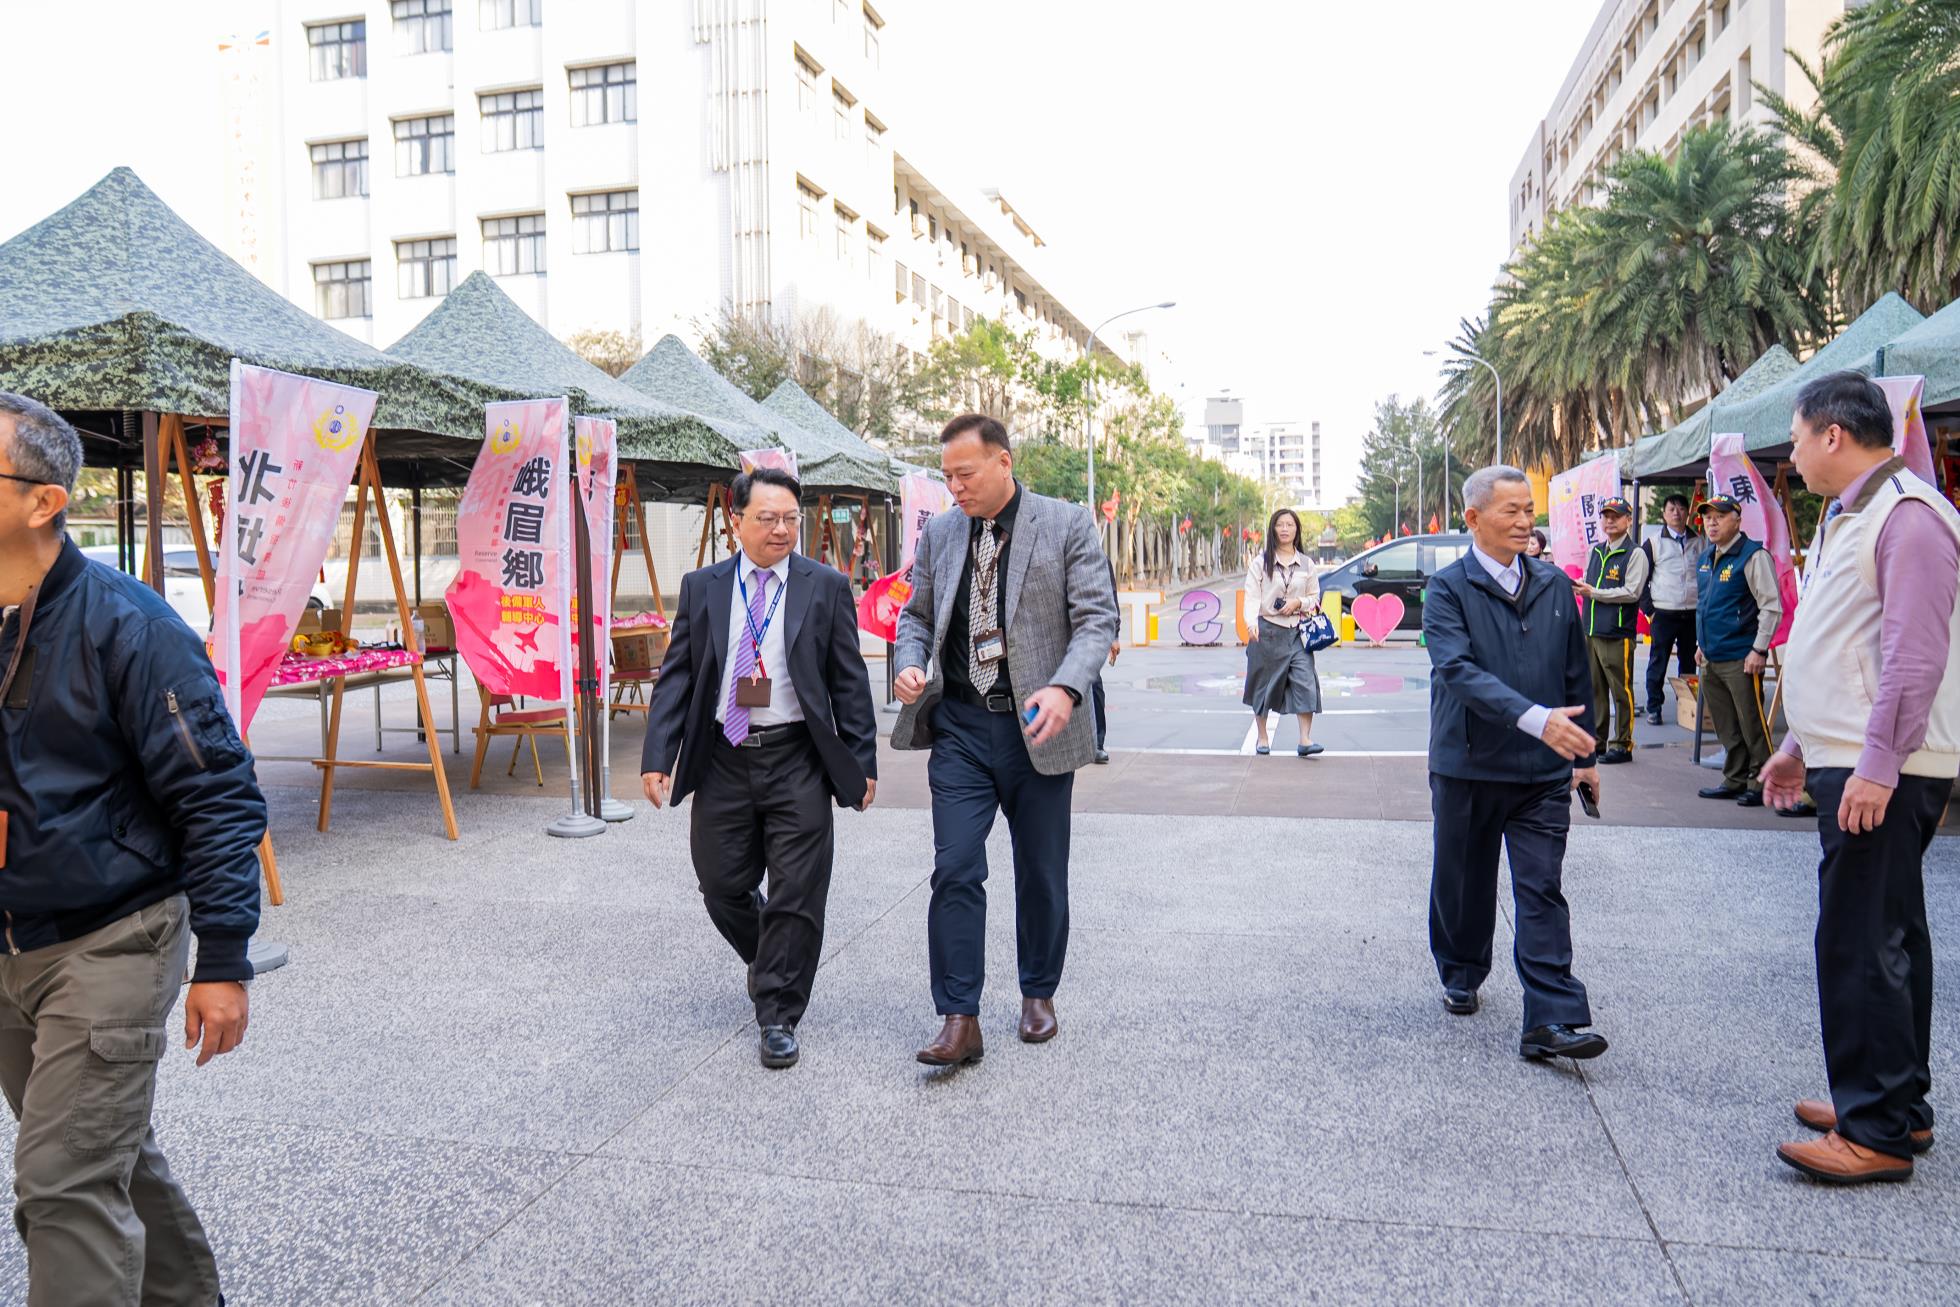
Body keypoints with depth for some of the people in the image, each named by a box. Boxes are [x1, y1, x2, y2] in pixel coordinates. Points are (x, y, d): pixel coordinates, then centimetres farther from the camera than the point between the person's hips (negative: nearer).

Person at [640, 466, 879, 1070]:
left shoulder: (826, 587, 2)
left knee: (796, 895, 0)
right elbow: (675, 677, 5)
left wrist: (862, 762, 0)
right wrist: (657, 757, -3)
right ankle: (776, 971, 38)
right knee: (723, 889, 10)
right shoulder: (701, 588, 7)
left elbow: (849, 681, 3)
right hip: (722, 760, 2)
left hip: (797, 761, -2)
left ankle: (778, 1016, 14)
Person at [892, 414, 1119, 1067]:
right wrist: (910, 665, -5)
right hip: (959, 726, 2)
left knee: (1042, 873, 11)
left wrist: (1065, 688, -24)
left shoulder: (1068, 525, -4)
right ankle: (959, 1020, 1)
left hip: (1036, 726, -2)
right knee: (955, 869, -6)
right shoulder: (938, 534, 7)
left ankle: (1038, 994, 31)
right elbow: (918, 614, 16)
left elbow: (1097, 617, -8)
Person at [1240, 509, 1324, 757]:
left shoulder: (1306, 564, 9)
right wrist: (1252, 621, -23)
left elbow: (1314, 598, 15)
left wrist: (1298, 603, -7)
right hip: (1267, 630, -2)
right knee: (1263, 683, 7)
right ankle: (1262, 739, 21)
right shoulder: (1261, 561, 1)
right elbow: (1251, 595, -6)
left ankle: (1305, 740, -10)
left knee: (1305, 681, -11)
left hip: (1297, 631, 2)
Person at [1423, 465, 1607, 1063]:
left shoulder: (1555, 586, 7)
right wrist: (1536, 718, -33)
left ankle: (1552, 1021, -3)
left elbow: (1577, 676, 14)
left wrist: (1584, 755, 15)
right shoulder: (1448, 589, -7)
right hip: (1467, 767, -2)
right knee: (1463, 884, 14)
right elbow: (1460, 671, -22)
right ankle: (1461, 977, 37)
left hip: (1544, 771, 2)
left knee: (1542, 891, -2)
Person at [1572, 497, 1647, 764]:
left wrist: (1594, 593, -13)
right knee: (1595, 689, 12)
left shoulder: (1634, 554, -6)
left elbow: (1632, 592, -14)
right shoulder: (1595, 551, 17)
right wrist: (1579, 586, 2)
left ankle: (1621, 745, 5)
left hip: (1618, 634, -7)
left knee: (1621, 691, -1)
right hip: (1591, 631, 7)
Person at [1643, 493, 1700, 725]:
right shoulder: (1654, 544, 2)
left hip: (1693, 613, 3)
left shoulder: (1699, 543, 10)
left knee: (1689, 662, 9)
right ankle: (1654, 708, 7)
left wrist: (1704, 606, 8)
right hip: (1663, 614, -3)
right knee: (1658, 662, 0)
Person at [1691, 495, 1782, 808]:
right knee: (1726, 728, 14)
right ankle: (1734, 781, 23)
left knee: (1752, 726, -3)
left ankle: (1761, 783, 6)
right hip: (1711, 659, 8)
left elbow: (1772, 607, -12)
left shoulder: (1753, 556, -10)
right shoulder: (1705, 558, 14)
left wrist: (1759, 650, -16)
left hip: (1740, 659, -8)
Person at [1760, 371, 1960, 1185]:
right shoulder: (1848, 517, 18)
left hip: (1882, 775, -11)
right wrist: (1801, 746, 24)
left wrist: (1878, 767, -25)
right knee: (1887, 936, 16)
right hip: (1849, 764, 11)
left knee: (1862, 942, -7)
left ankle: (1878, 1132, 2)